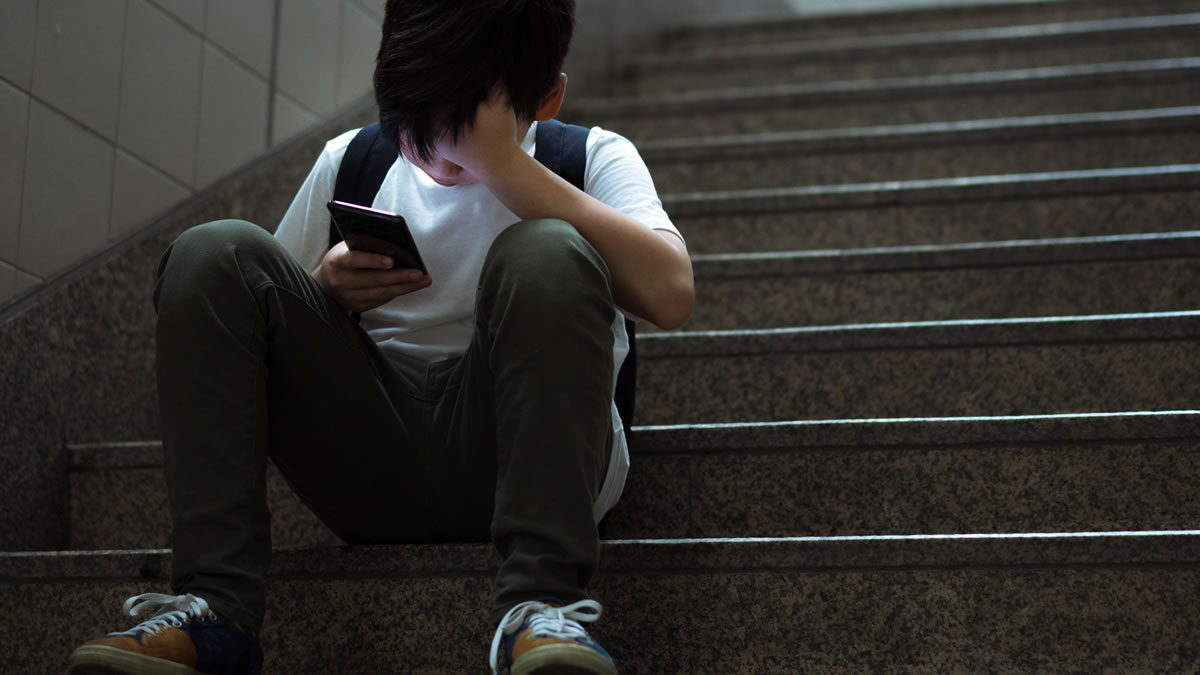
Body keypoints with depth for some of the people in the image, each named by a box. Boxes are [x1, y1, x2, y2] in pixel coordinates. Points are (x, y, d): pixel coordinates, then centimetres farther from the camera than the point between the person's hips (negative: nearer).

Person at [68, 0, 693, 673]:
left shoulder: (591, 158, 5)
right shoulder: (351, 160, 15)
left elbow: (670, 293, -16)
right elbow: (250, 316, 17)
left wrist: (501, 162, -16)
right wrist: (324, 291, -6)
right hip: (370, 455, 3)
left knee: (546, 253, -28)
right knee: (213, 251, -13)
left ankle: (540, 601, -36)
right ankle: (215, 607, -25)